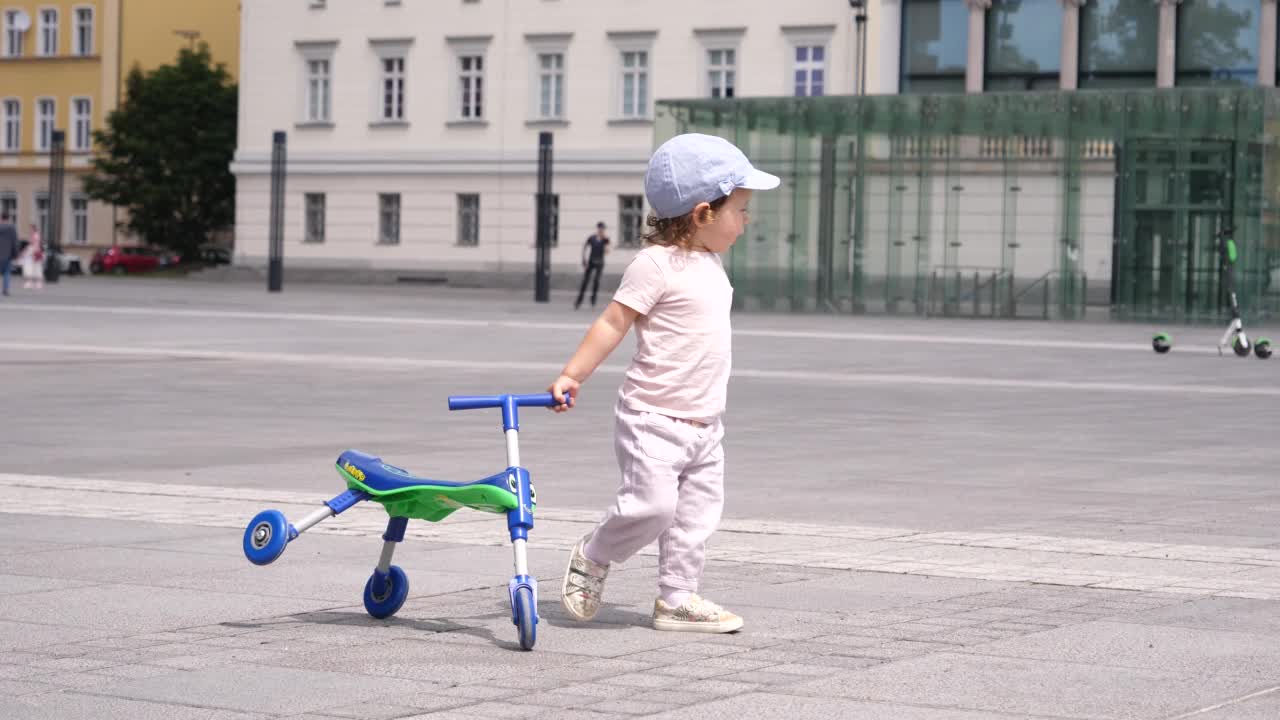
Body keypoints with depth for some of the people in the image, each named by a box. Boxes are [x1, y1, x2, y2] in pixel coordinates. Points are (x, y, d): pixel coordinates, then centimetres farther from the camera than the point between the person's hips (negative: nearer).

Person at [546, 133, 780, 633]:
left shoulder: (709, 263, 12)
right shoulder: (656, 264, -15)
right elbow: (613, 321, -14)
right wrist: (572, 376, -17)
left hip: (703, 423, 8)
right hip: (653, 419, -8)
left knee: (698, 512, 7)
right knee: (651, 504, -14)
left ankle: (676, 599, 15)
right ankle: (591, 558, 10)